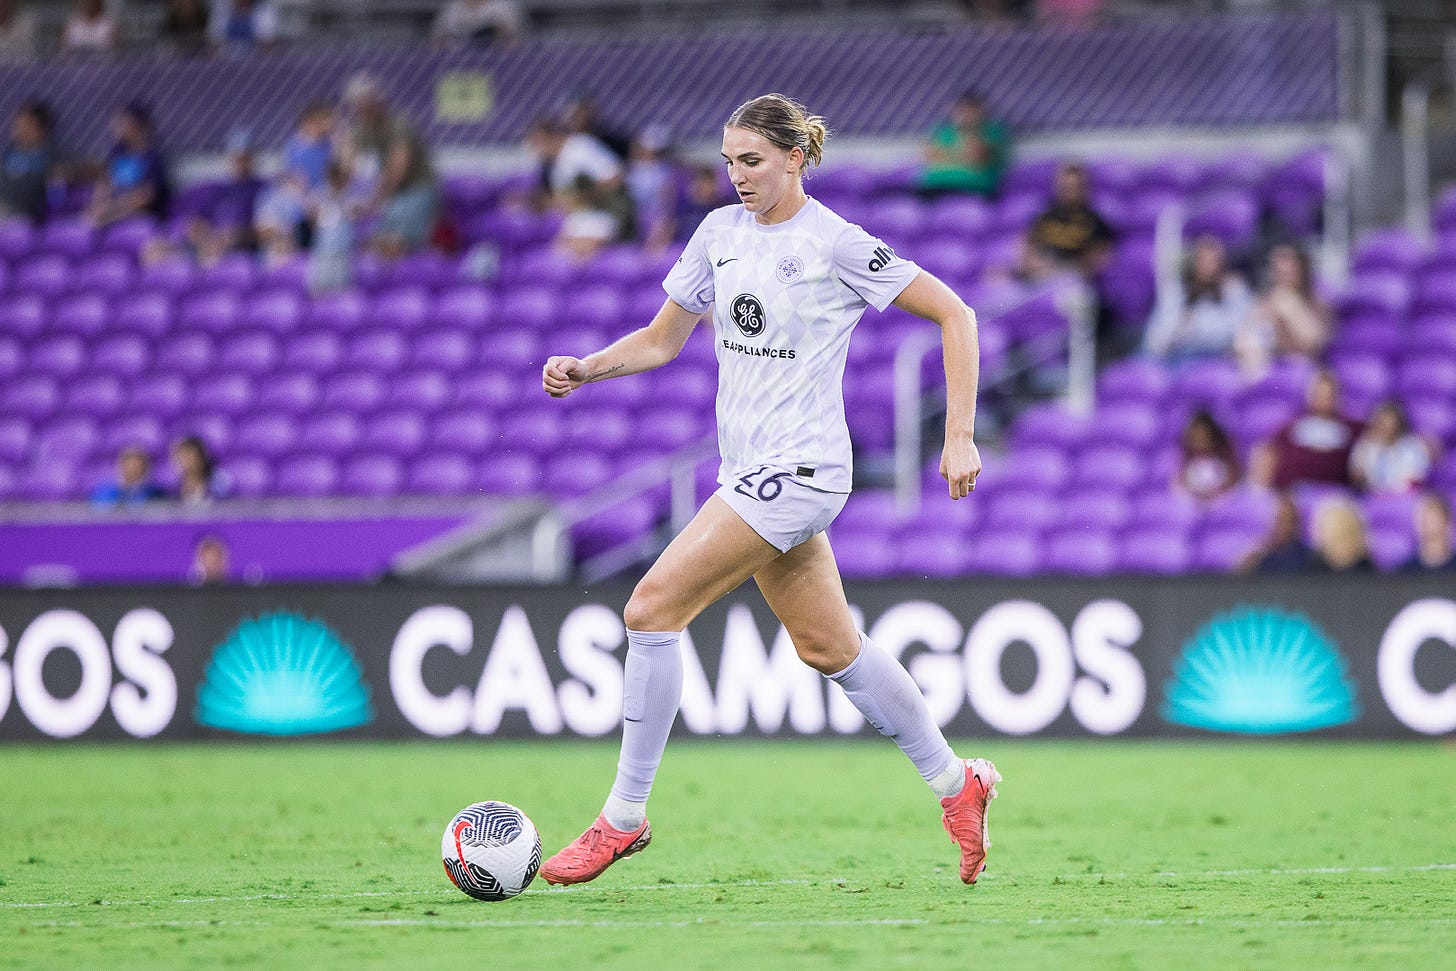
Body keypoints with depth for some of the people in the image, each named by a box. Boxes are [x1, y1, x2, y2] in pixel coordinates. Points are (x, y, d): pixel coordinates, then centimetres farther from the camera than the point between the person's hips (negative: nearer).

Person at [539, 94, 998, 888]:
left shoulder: (835, 244, -11)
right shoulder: (720, 231, 10)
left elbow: (953, 315, -7)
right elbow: (661, 340, 17)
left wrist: (960, 435, -12)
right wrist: (584, 369, -1)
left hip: (798, 468, -8)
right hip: (748, 468, 8)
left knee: (651, 608, -14)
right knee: (830, 648, 13)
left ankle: (624, 815, -8)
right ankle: (955, 784, 28)